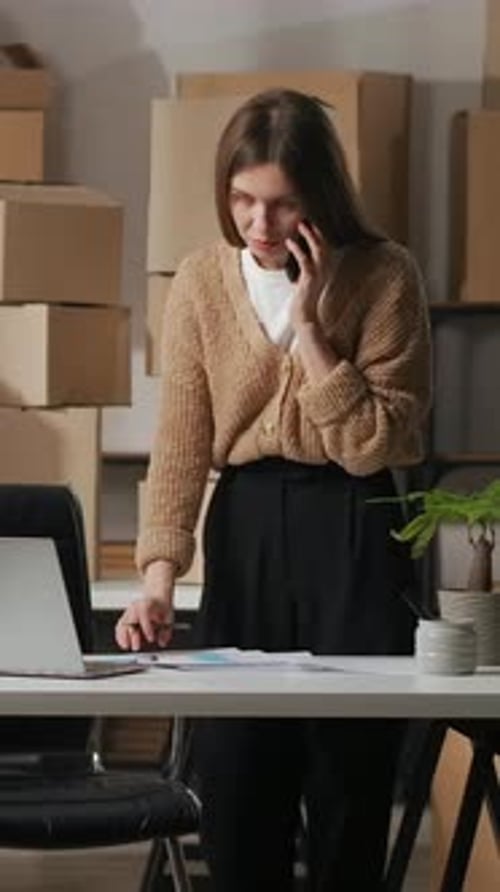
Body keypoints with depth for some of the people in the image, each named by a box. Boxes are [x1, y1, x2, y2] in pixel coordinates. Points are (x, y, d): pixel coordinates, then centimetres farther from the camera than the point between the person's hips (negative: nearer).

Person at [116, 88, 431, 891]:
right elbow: (181, 443, -3)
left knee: (349, 787, 1)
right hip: (246, 531, 2)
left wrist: (309, 326, -17)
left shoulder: (383, 276, -7)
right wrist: (159, 576, -14)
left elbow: (374, 446, -12)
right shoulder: (202, 283, 0)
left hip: (352, 535, -2)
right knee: (234, 791, 2)